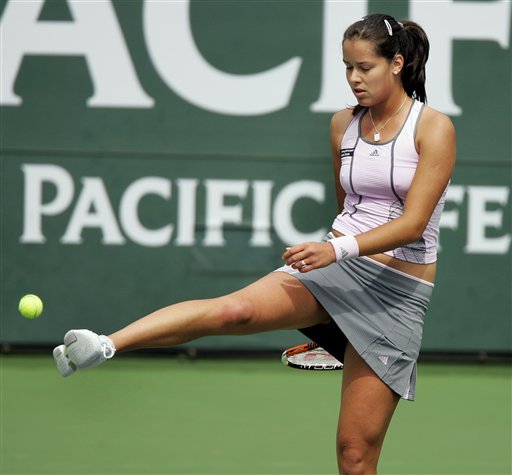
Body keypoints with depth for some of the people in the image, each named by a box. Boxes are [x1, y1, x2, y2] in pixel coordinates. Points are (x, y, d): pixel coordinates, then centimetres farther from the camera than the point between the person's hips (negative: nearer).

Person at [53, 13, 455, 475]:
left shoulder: (434, 129, -7)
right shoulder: (343, 124, 10)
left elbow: (412, 223, -16)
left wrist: (340, 248, -27)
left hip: (397, 294, -3)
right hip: (335, 267, 4)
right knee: (235, 309, -27)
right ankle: (105, 344, -43)